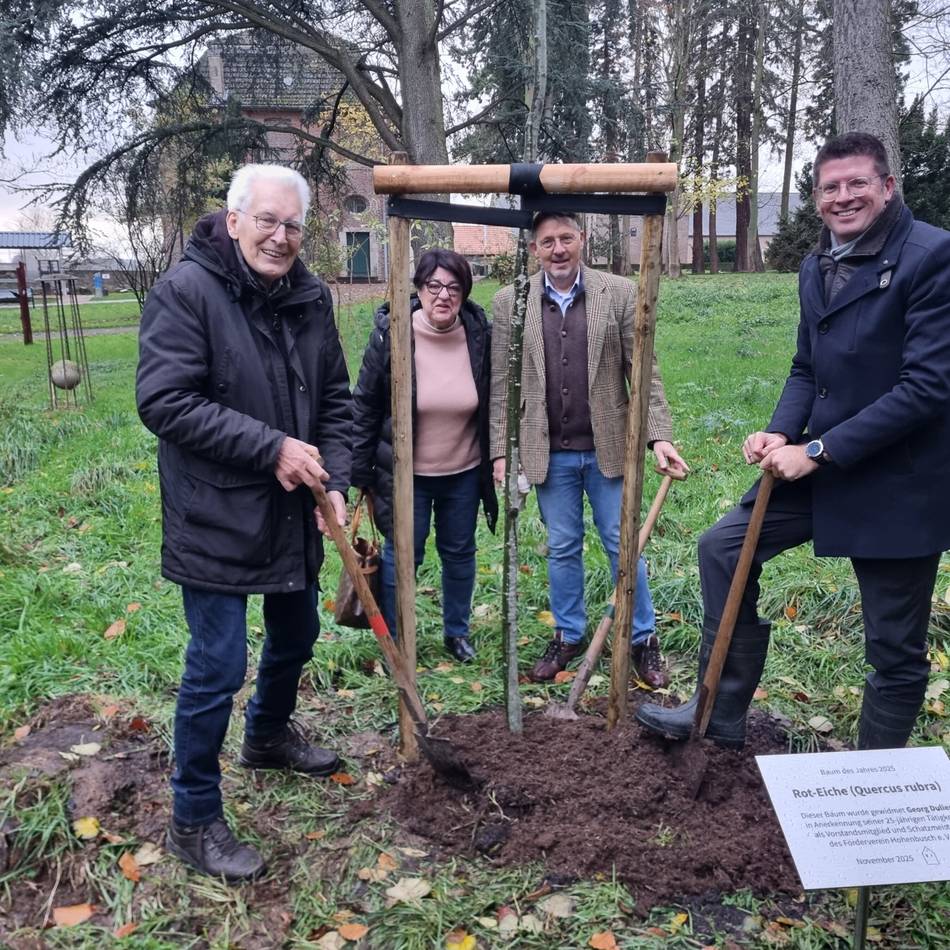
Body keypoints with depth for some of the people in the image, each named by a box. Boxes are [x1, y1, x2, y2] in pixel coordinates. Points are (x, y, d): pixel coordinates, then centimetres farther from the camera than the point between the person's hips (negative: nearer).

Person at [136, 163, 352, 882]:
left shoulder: (310, 298, 4)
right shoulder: (186, 290, -15)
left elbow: (335, 399, 9)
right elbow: (164, 400, -22)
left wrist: (335, 482, -5)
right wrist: (272, 448, -24)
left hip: (293, 514, 7)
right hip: (215, 520, -7)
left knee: (297, 636, 23)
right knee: (218, 667, -2)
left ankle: (269, 734, 52)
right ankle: (194, 821, 19)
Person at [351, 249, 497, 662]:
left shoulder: (480, 335, -7)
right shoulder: (390, 334, -14)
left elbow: (489, 406, 6)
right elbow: (364, 406, -7)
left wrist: (496, 459, 6)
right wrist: (362, 472, -5)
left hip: (464, 473, 3)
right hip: (406, 473, -3)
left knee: (460, 553, 17)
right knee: (402, 555, 8)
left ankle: (457, 631, 39)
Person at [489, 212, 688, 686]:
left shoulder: (619, 293, -2)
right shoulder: (510, 303, 0)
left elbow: (644, 372, -2)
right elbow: (501, 385, 2)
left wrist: (660, 435, -11)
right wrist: (501, 451, -3)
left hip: (607, 448, -1)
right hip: (549, 452, 1)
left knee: (623, 545, 9)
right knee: (562, 548, 13)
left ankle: (643, 639, 25)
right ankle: (567, 635, 30)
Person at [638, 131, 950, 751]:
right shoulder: (816, 266, 8)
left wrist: (816, 450, -21)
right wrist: (780, 434, -7)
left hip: (896, 484, -7)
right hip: (821, 466, 8)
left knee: (896, 650, 6)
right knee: (723, 547, 8)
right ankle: (722, 717, 21)